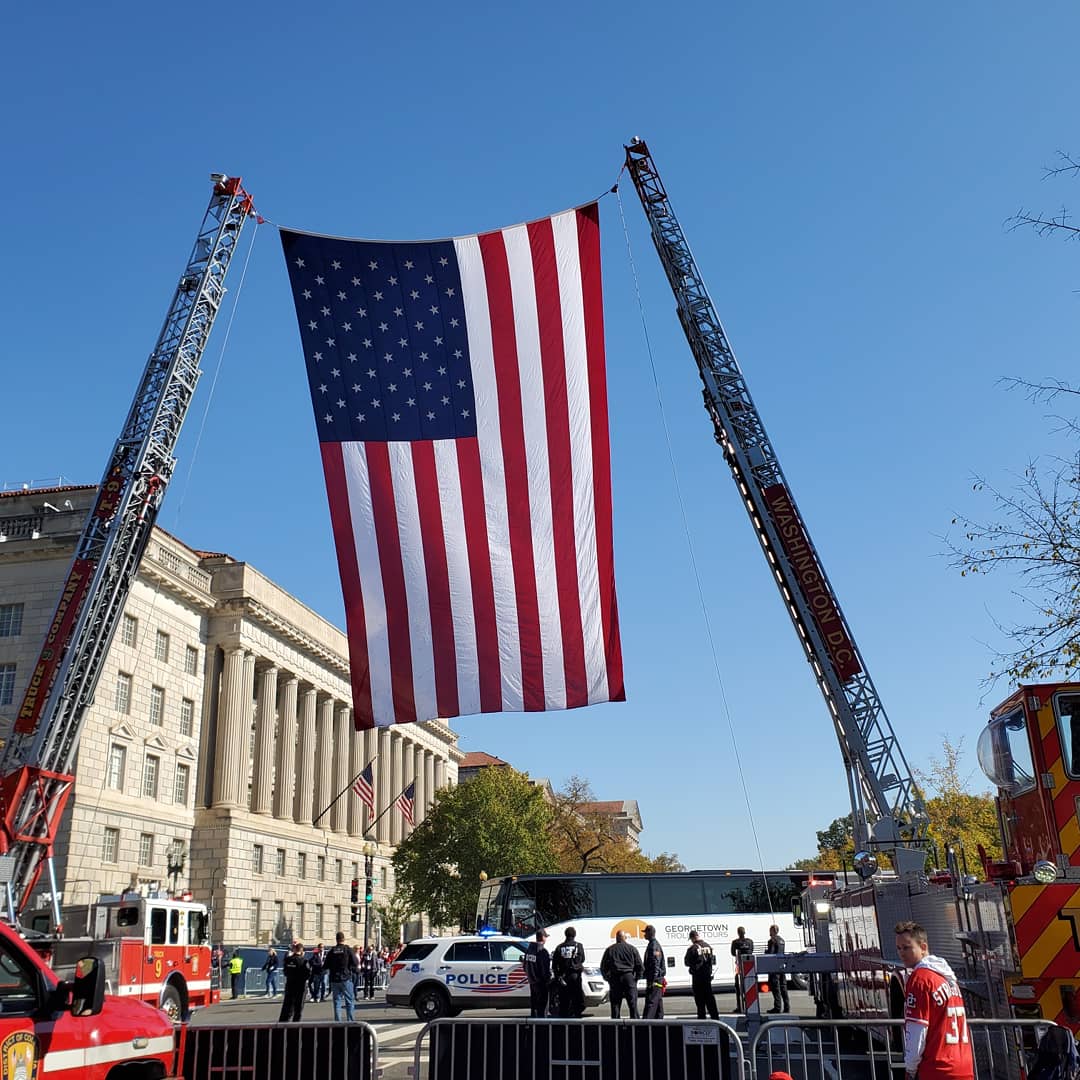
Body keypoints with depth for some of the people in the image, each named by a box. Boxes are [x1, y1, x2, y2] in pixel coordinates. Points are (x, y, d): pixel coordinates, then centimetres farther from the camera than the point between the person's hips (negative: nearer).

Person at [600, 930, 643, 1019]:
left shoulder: (610, 949, 5)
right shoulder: (632, 949, 4)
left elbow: (603, 966, 5)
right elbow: (640, 966, 3)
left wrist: (607, 978, 13)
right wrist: (637, 977, 11)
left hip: (615, 978, 1)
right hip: (629, 977, -1)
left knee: (615, 1004, 6)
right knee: (633, 1004, 3)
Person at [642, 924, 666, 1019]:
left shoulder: (653, 945, -15)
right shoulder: (655, 944, 18)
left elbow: (656, 964, -21)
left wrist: (652, 980, -22)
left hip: (655, 979, -10)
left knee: (651, 1001, -14)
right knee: (658, 1002, 14)